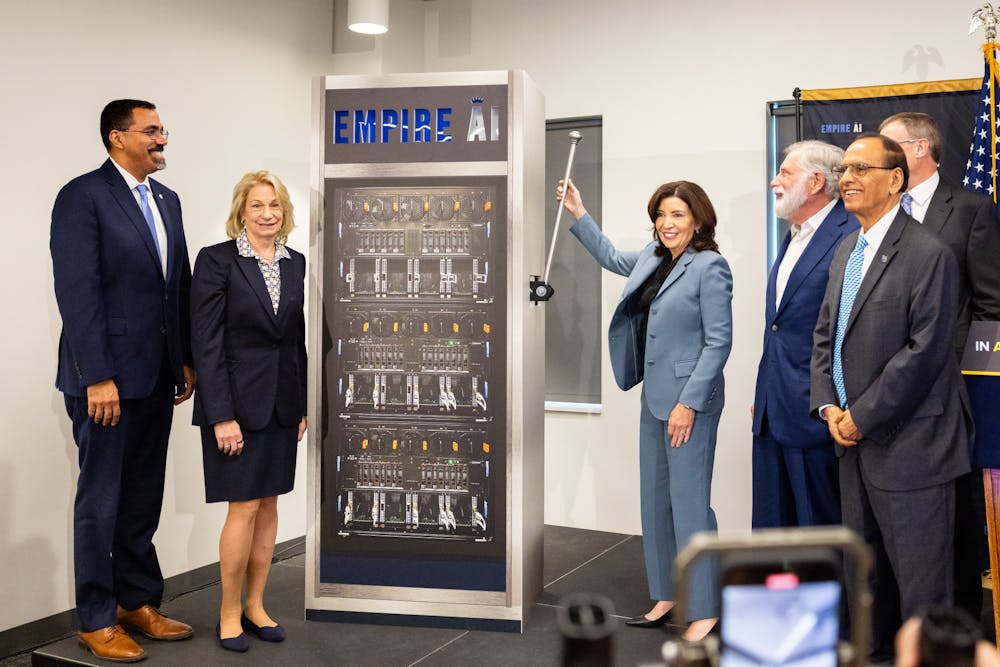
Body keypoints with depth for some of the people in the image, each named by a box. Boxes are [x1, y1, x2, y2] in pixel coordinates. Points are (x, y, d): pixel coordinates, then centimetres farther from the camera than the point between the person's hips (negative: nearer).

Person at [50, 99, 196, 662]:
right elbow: (78, 293, -15)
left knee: (143, 496, 14)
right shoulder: (83, 196, -9)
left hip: (157, 376, 7)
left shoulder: (167, 199, 13)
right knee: (102, 499, 4)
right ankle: (97, 620, 17)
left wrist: (186, 360, 11)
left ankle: (139, 602, 26)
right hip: (106, 375, -7)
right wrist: (97, 377, -19)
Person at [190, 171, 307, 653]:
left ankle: (255, 606, 23)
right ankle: (229, 612, 14)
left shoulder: (295, 263, 9)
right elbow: (206, 342, -12)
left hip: (282, 403, 6)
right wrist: (222, 415, -16)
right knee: (245, 508, -4)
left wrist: (303, 405, 9)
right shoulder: (216, 260, -8)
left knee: (269, 506, 10)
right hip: (237, 399, -5)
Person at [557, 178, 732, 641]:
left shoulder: (709, 267, -13)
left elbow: (718, 342, -16)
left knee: (689, 503, -4)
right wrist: (578, 214, 25)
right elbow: (613, 258, 30)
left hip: (689, 401, -9)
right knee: (655, 500, 14)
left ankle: (704, 611, 8)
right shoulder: (654, 257, 9)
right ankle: (666, 594, 28)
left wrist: (689, 403, -19)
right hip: (655, 398, 9)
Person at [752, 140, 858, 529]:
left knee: (821, 522, 4)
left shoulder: (852, 235, -13)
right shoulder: (793, 237, 16)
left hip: (814, 413, -9)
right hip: (774, 411, 9)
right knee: (771, 522, 15)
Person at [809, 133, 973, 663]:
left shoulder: (928, 253, -13)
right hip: (855, 438, 8)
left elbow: (925, 351, -18)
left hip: (908, 443, -8)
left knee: (919, 578, 4)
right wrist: (829, 407, 1)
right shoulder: (846, 251, 13)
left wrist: (861, 416, -15)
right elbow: (824, 335, 15)